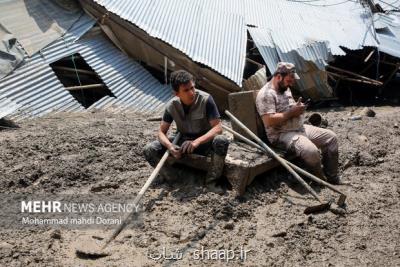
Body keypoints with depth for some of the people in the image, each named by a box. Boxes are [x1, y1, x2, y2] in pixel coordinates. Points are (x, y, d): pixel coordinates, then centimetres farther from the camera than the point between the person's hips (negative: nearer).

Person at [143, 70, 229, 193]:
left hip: (204, 141, -2)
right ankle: (173, 179, -1)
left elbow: (218, 127, -23)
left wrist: (197, 142, -39)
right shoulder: (171, 106, -13)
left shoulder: (205, 99, -22)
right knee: (149, 150, -19)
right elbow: (162, 132, -8)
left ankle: (211, 181, -18)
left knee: (221, 141, -37)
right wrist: (170, 146, -31)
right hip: (183, 141, 2)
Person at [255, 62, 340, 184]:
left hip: (300, 128, 10)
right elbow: (269, 121, -27)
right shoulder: (266, 94, -17)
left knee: (331, 137, 5)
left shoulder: (286, 89, 14)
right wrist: (291, 112, -18)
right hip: (281, 134, -10)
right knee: (311, 151, -32)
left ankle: (333, 179, 12)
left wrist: (298, 108, 3)